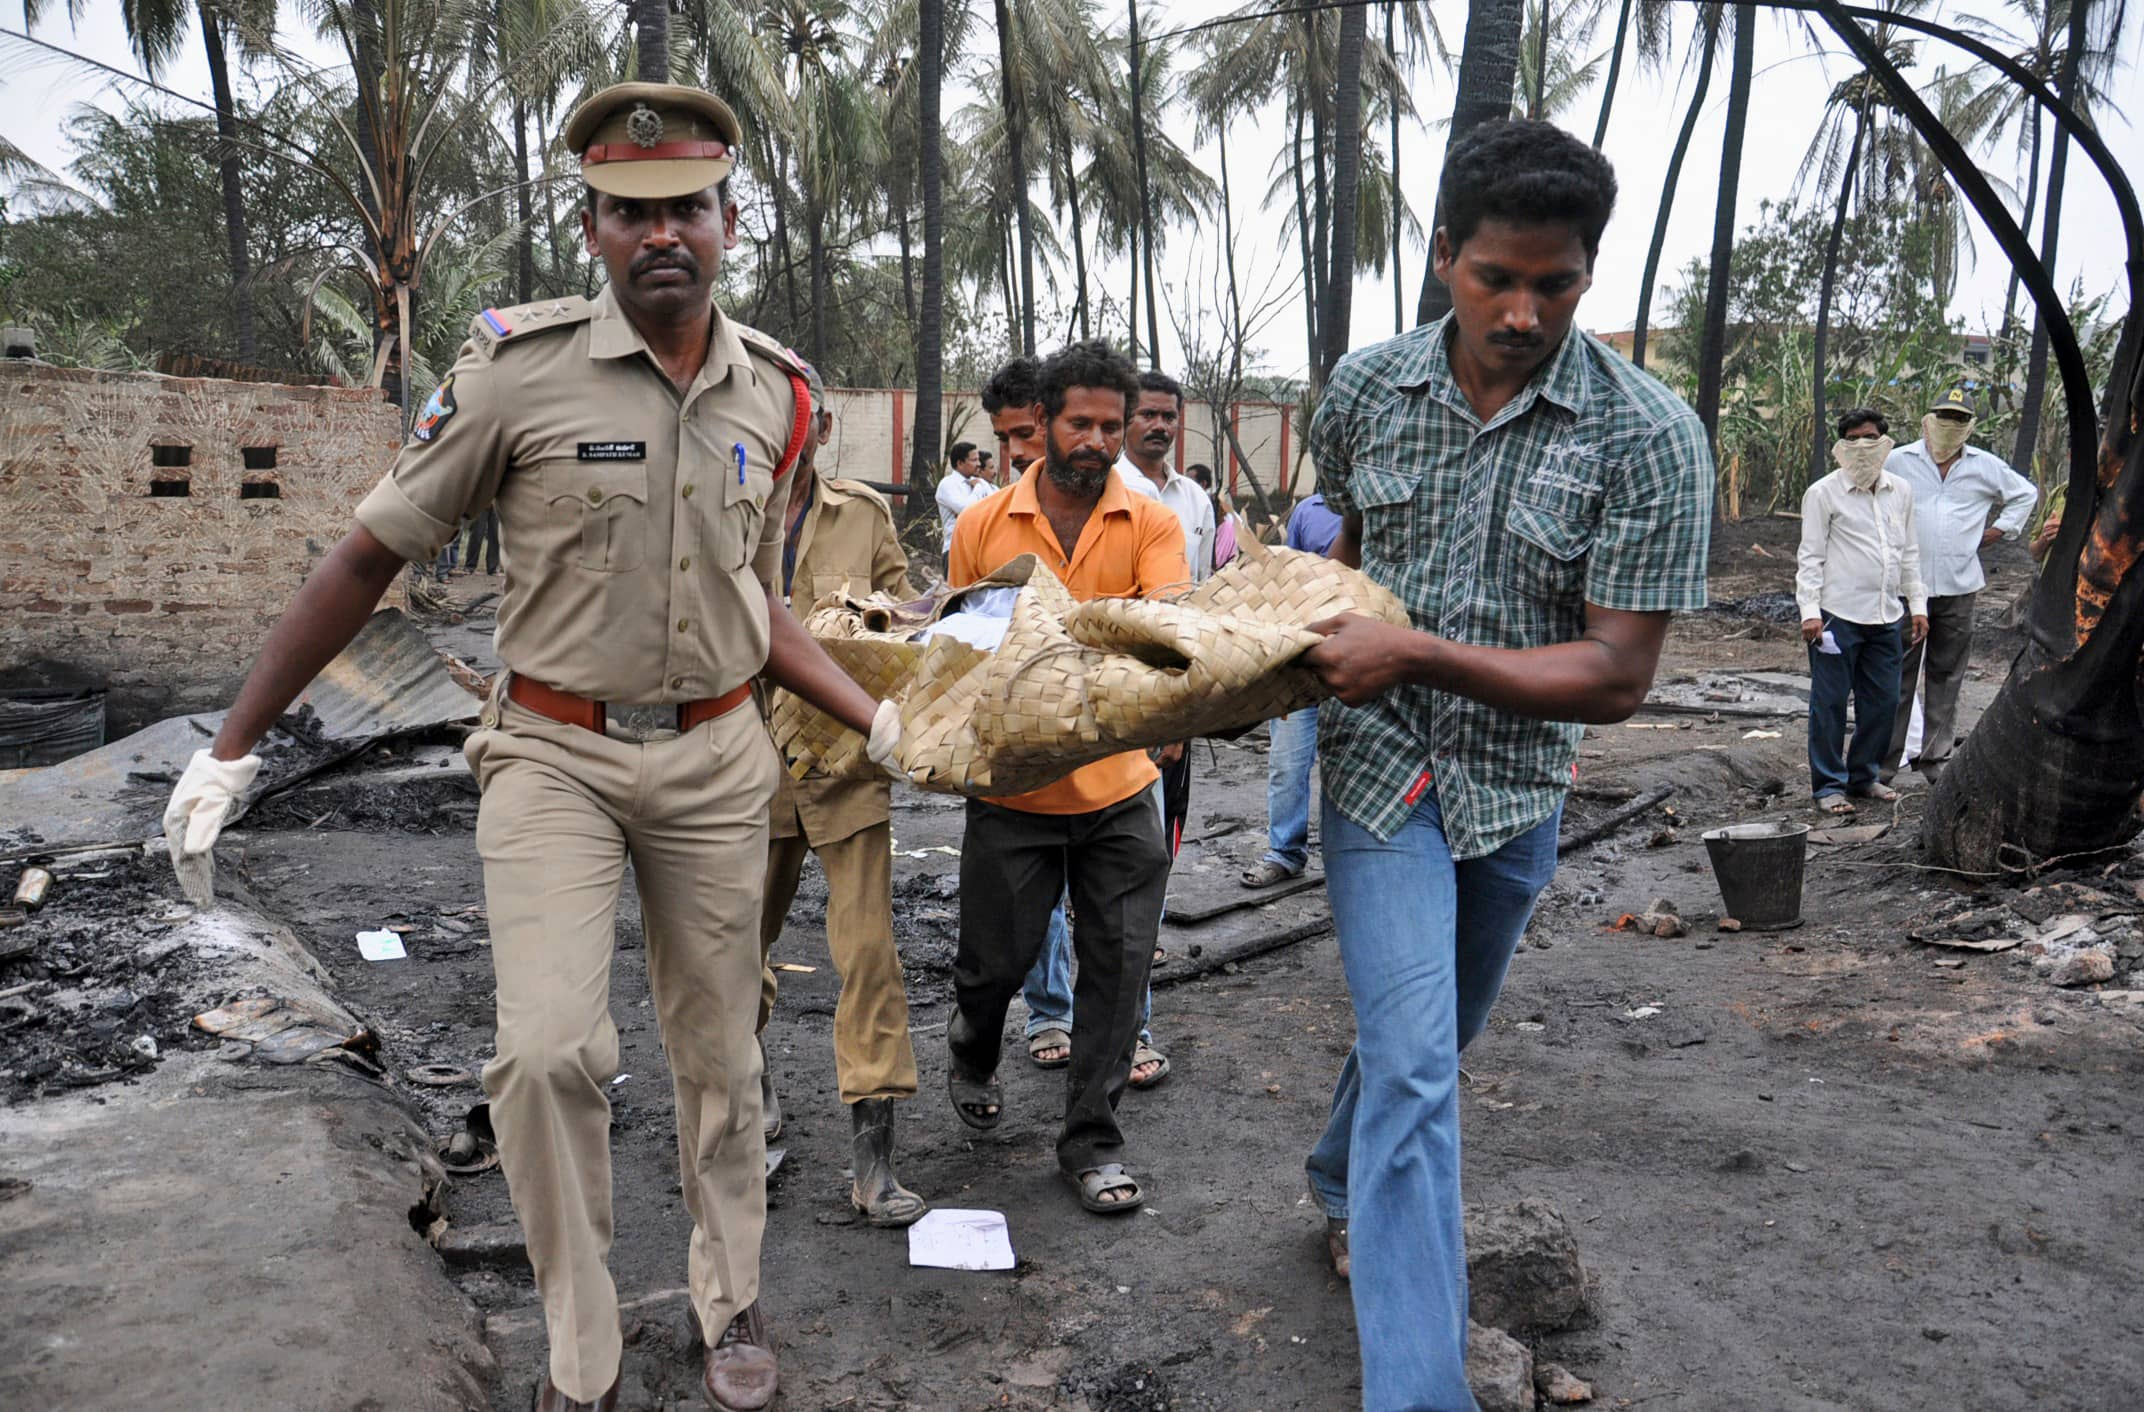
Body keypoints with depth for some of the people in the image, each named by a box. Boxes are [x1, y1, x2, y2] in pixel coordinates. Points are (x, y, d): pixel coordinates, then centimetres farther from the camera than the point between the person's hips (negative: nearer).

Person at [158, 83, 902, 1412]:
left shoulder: (775, 393, 2)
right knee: (550, 1052, -17)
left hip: (715, 759, 4)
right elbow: (371, 556, -5)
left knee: (719, 1053, 12)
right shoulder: (521, 365, -12)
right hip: (556, 754, -3)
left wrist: (880, 719, 3)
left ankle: (733, 1301, 34)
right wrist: (231, 748, -3)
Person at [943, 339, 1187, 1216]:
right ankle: (972, 1053, 46)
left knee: (1118, 965, 4)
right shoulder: (982, 527, 1)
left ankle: (1091, 1141, 21)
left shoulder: (1150, 524, -1)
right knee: (995, 959, 10)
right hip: (1012, 789, 0)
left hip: (1120, 789, 1)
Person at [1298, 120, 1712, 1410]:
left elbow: (1618, 676, -18)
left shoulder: (1650, 438, -16)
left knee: (1432, 1035, 21)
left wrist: (1417, 652, -23)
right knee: (1415, 1059, -12)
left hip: (1519, 786, 1)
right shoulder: (1367, 391, -6)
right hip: (1380, 766, -1)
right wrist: (1325, 630, 2)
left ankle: (1344, 1179, 51)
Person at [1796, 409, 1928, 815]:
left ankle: (1864, 775, 24)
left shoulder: (1900, 491, 14)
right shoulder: (1823, 493, -2)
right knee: (1830, 704, -2)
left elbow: (1909, 553, 20)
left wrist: (1917, 604, 16)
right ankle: (1829, 785, 7)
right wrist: (1809, 610, -11)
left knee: (1883, 702, 9)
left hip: (1887, 616, 5)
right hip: (1838, 615, -5)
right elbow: (1810, 556, -4)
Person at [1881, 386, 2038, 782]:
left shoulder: (1985, 467, 10)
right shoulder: (1898, 461, 2)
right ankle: (1884, 762, 1)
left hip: (1959, 586, 3)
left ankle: (1937, 757, 16)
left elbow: (2025, 494, 25)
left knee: (1947, 675, 7)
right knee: (1897, 676, -4)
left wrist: (1994, 532, 14)